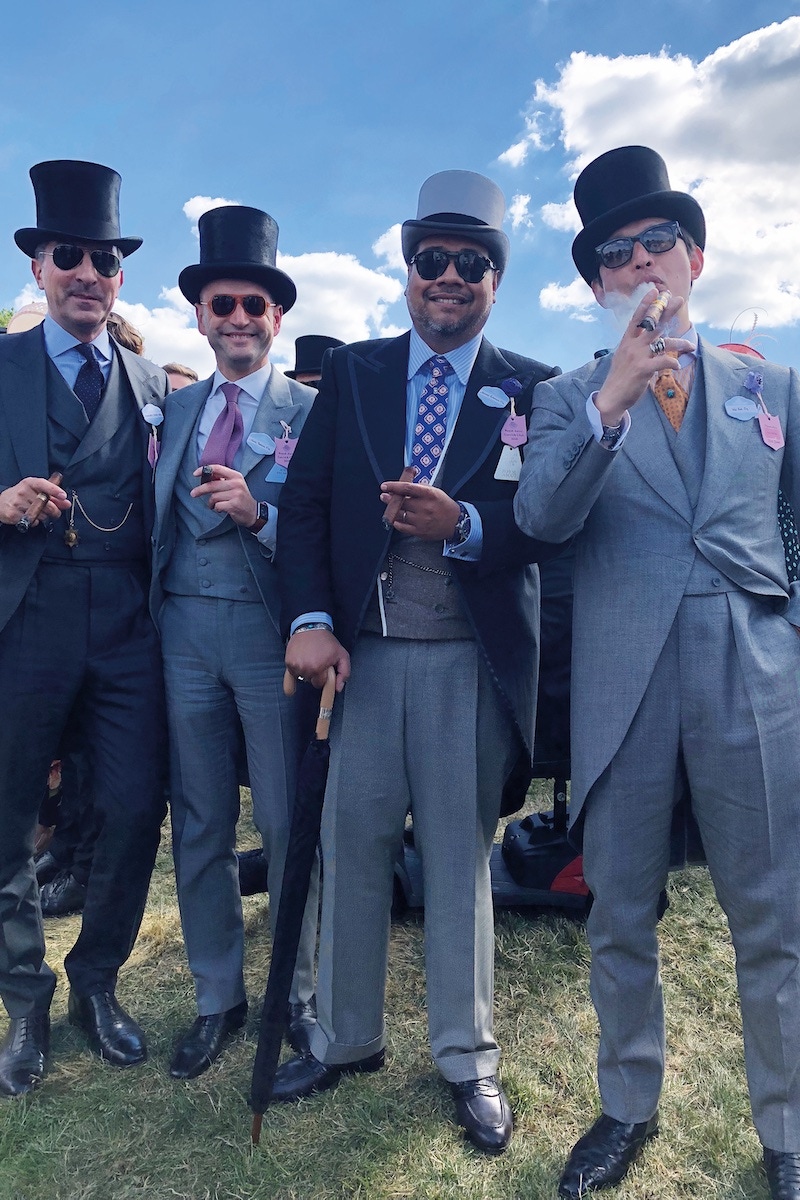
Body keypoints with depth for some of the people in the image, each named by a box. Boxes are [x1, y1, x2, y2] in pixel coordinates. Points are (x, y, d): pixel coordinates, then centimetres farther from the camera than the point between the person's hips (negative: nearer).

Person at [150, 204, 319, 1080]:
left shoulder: (312, 411, 0)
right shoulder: (178, 408, 15)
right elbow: (159, 521, 11)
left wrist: (259, 515, -23)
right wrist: (149, 614, 0)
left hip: (271, 630, -4)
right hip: (183, 631, 4)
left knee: (287, 824, 5)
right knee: (197, 825, 12)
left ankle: (298, 995, 27)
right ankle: (217, 999, 31)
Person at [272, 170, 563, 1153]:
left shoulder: (532, 389, 6)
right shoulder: (349, 372, 11)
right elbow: (304, 501, 3)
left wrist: (464, 524, -22)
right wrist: (310, 619, -9)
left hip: (472, 660, -1)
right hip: (362, 651, 2)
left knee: (460, 853, 10)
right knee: (351, 846, 9)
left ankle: (466, 1058, 29)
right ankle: (344, 1039, 31)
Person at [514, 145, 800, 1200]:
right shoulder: (569, 397, 9)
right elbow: (540, 517, -10)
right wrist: (614, 398, -21)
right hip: (621, 688, 0)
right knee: (620, 921, 12)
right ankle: (629, 1107, 34)